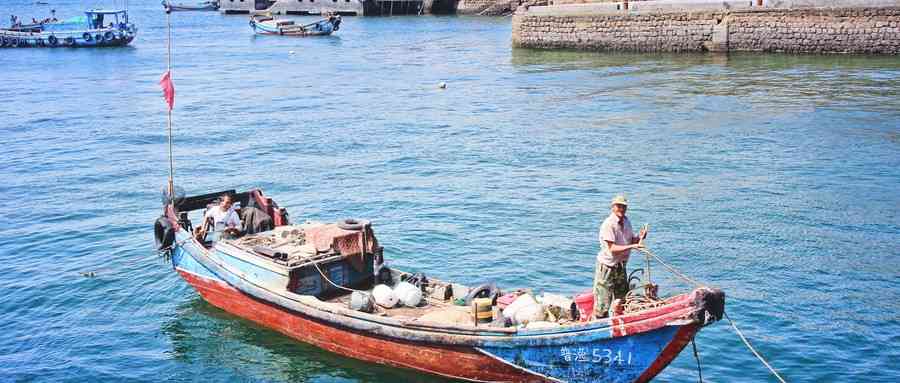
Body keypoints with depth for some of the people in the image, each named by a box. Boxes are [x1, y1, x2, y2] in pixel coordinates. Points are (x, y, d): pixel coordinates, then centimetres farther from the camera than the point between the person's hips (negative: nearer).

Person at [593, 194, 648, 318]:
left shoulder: (626, 221, 7)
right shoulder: (608, 224, -20)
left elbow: (631, 240, 15)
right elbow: (612, 249, -25)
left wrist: (639, 237, -7)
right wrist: (633, 246, -31)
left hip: (621, 266, 9)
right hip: (607, 266, -8)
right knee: (603, 305, -5)